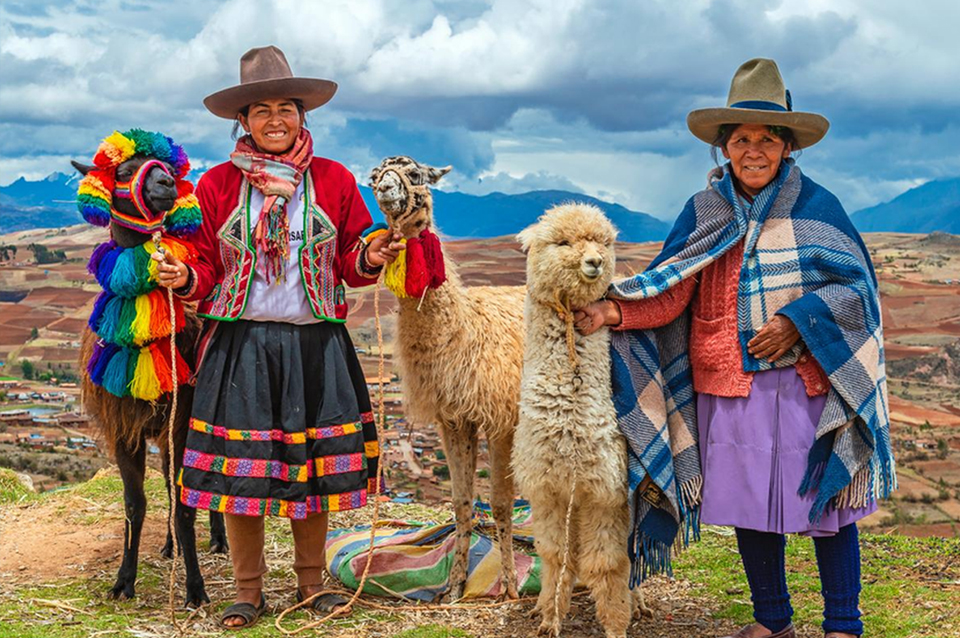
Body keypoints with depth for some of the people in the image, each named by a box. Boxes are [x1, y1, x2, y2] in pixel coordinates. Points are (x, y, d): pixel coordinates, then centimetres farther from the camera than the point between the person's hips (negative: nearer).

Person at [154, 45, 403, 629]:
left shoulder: (334, 181, 5)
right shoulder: (218, 184, 4)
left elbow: (349, 266, 8)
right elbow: (209, 266, 7)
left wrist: (370, 261, -14)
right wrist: (186, 279, -14)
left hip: (314, 342, 1)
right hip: (241, 341, 0)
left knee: (313, 465, 8)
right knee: (238, 468, 3)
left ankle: (311, 582, 25)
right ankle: (249, 590, 18)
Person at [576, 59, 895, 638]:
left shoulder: (815, 206, -1)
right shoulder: (704, 211, 5)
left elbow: (856, 284, -2)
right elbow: (670, 290, -1)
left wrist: (797, 319, -16)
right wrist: (614, 312, -18)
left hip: (811, 381, -2)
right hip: (732, 384, 3)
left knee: (827, 500, 4)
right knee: (749, 502, 10)